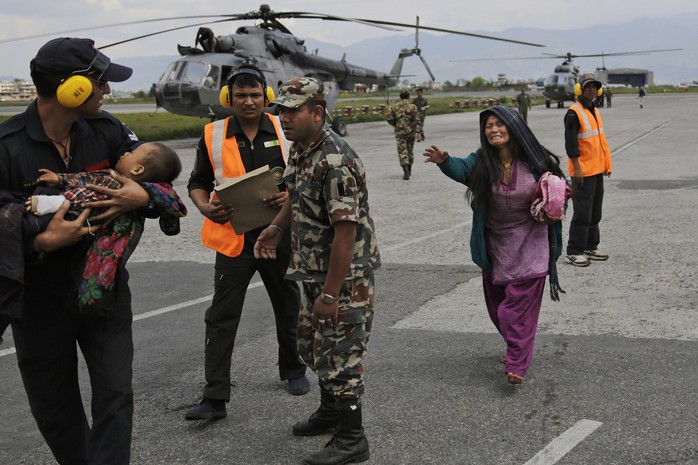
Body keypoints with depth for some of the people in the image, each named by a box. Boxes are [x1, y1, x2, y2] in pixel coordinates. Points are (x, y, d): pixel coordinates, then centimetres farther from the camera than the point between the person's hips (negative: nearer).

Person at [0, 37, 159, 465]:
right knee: (54, 409, 12)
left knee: (115, 393, -3)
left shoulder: (107, 131, -5)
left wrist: (145, 197, -20)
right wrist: (42, 243, -31)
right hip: (39, 296, -2)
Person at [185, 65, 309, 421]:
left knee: (288, 309, 17)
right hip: (234, 238, -1)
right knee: (221, 318, -3)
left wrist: (291, 195, -16)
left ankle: (293, 371, 40)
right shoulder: (213, 135, -2)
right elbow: (198, 182, 7)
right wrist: (205, 208, -14)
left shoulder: (285, 130, -1)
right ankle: (215, 398, 1)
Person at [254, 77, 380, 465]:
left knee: (340, 354, -2)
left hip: (346, 276, -10)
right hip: (315, 272, 10)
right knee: (313, 344, 22)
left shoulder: (335, 162, -26)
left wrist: (330, 294, -27)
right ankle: (330, 412, 41)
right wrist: (277, 227, 14)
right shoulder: (300, 150, 5)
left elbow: (346, 231, -28)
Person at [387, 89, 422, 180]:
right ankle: (409, 171, 29)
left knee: (402, 152, -4)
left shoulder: (394, 107, 1)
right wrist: (418, 132, -12)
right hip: (411, 132, 1)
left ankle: (406, 172, -20)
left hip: (400, 132, -1)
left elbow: (390, 120, 3)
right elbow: (417, 120, -9)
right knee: (410, 150, 18)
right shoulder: (412, 107, -2)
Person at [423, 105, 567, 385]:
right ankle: (515, 347, 38)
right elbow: (462, 169, -22)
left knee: (520, 302, -9)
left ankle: (516, 365, -7)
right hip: (495, 244, 4)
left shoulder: (537, 162, -8)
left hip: (528, 244, -4)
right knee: (497, 301, 15)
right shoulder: (482, 161, -4)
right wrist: (444, 161, -42)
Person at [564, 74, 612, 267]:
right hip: (583, 171, -9)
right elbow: (570, 143, -19)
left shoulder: (595, 111, 15)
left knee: (595, 212, 14)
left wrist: (606, 164, 20)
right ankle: (573, 252, 0)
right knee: (582, 213, -7)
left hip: (597, 170, 9)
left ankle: (590, 247, 24)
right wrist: (576, 168, -22)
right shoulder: (574, 113, -14)